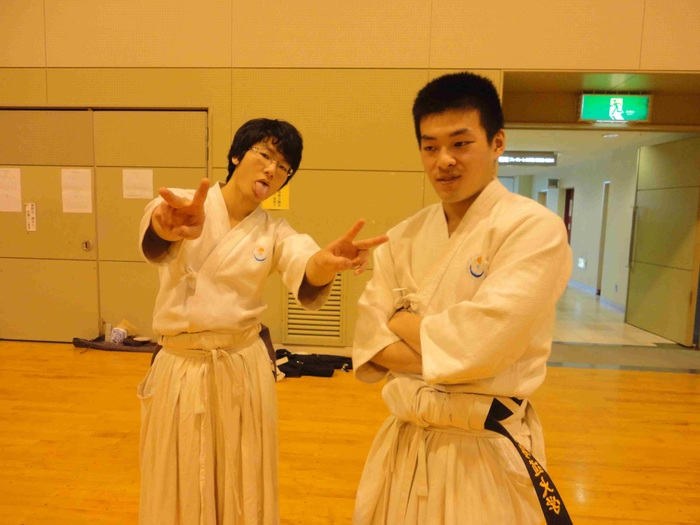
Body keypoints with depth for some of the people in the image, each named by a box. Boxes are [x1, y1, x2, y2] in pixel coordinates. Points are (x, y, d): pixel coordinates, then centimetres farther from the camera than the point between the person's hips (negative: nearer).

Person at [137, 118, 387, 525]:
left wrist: (328, 262, -47)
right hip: (180, 370, -1)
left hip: (243, 371, 1)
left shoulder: (275, 233, -1)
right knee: (177, 492, 16)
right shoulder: (181, 207, -6)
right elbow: (156, 244, -30)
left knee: (243, 491, 15)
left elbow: (307, 277, -23)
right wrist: (172, 228, -55)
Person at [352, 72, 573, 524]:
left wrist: (403, 322, -9)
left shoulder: (536, 229, -15)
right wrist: (446, 349, -18)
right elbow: (368, 341, -3)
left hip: (485, 453, -4)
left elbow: (479, 345, -25)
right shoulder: (405, 238, 2)